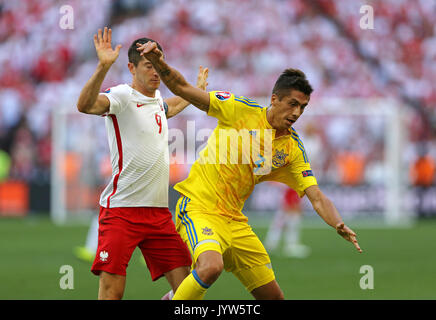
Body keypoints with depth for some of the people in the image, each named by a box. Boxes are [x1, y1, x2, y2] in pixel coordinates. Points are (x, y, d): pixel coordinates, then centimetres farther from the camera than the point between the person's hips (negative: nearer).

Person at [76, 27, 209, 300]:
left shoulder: (156, 98, 16)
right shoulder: (122, 96, -7)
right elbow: (85, 105, -29)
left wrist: (197, 90, 53)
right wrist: (103, 67, -39)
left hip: (159, 213, 7)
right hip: (121, 212, -7)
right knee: (112, 292, -13)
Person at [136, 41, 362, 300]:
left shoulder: (293, 149, 4)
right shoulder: (241, 110, -9)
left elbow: (316, 197, 0)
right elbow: (183, 89, -9)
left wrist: (339, 225, -20)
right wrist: (158, 63, -27)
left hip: (234, 220, 6)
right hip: (198, 208, -6)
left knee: (273, 296, 7)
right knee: (211, 267, -36)